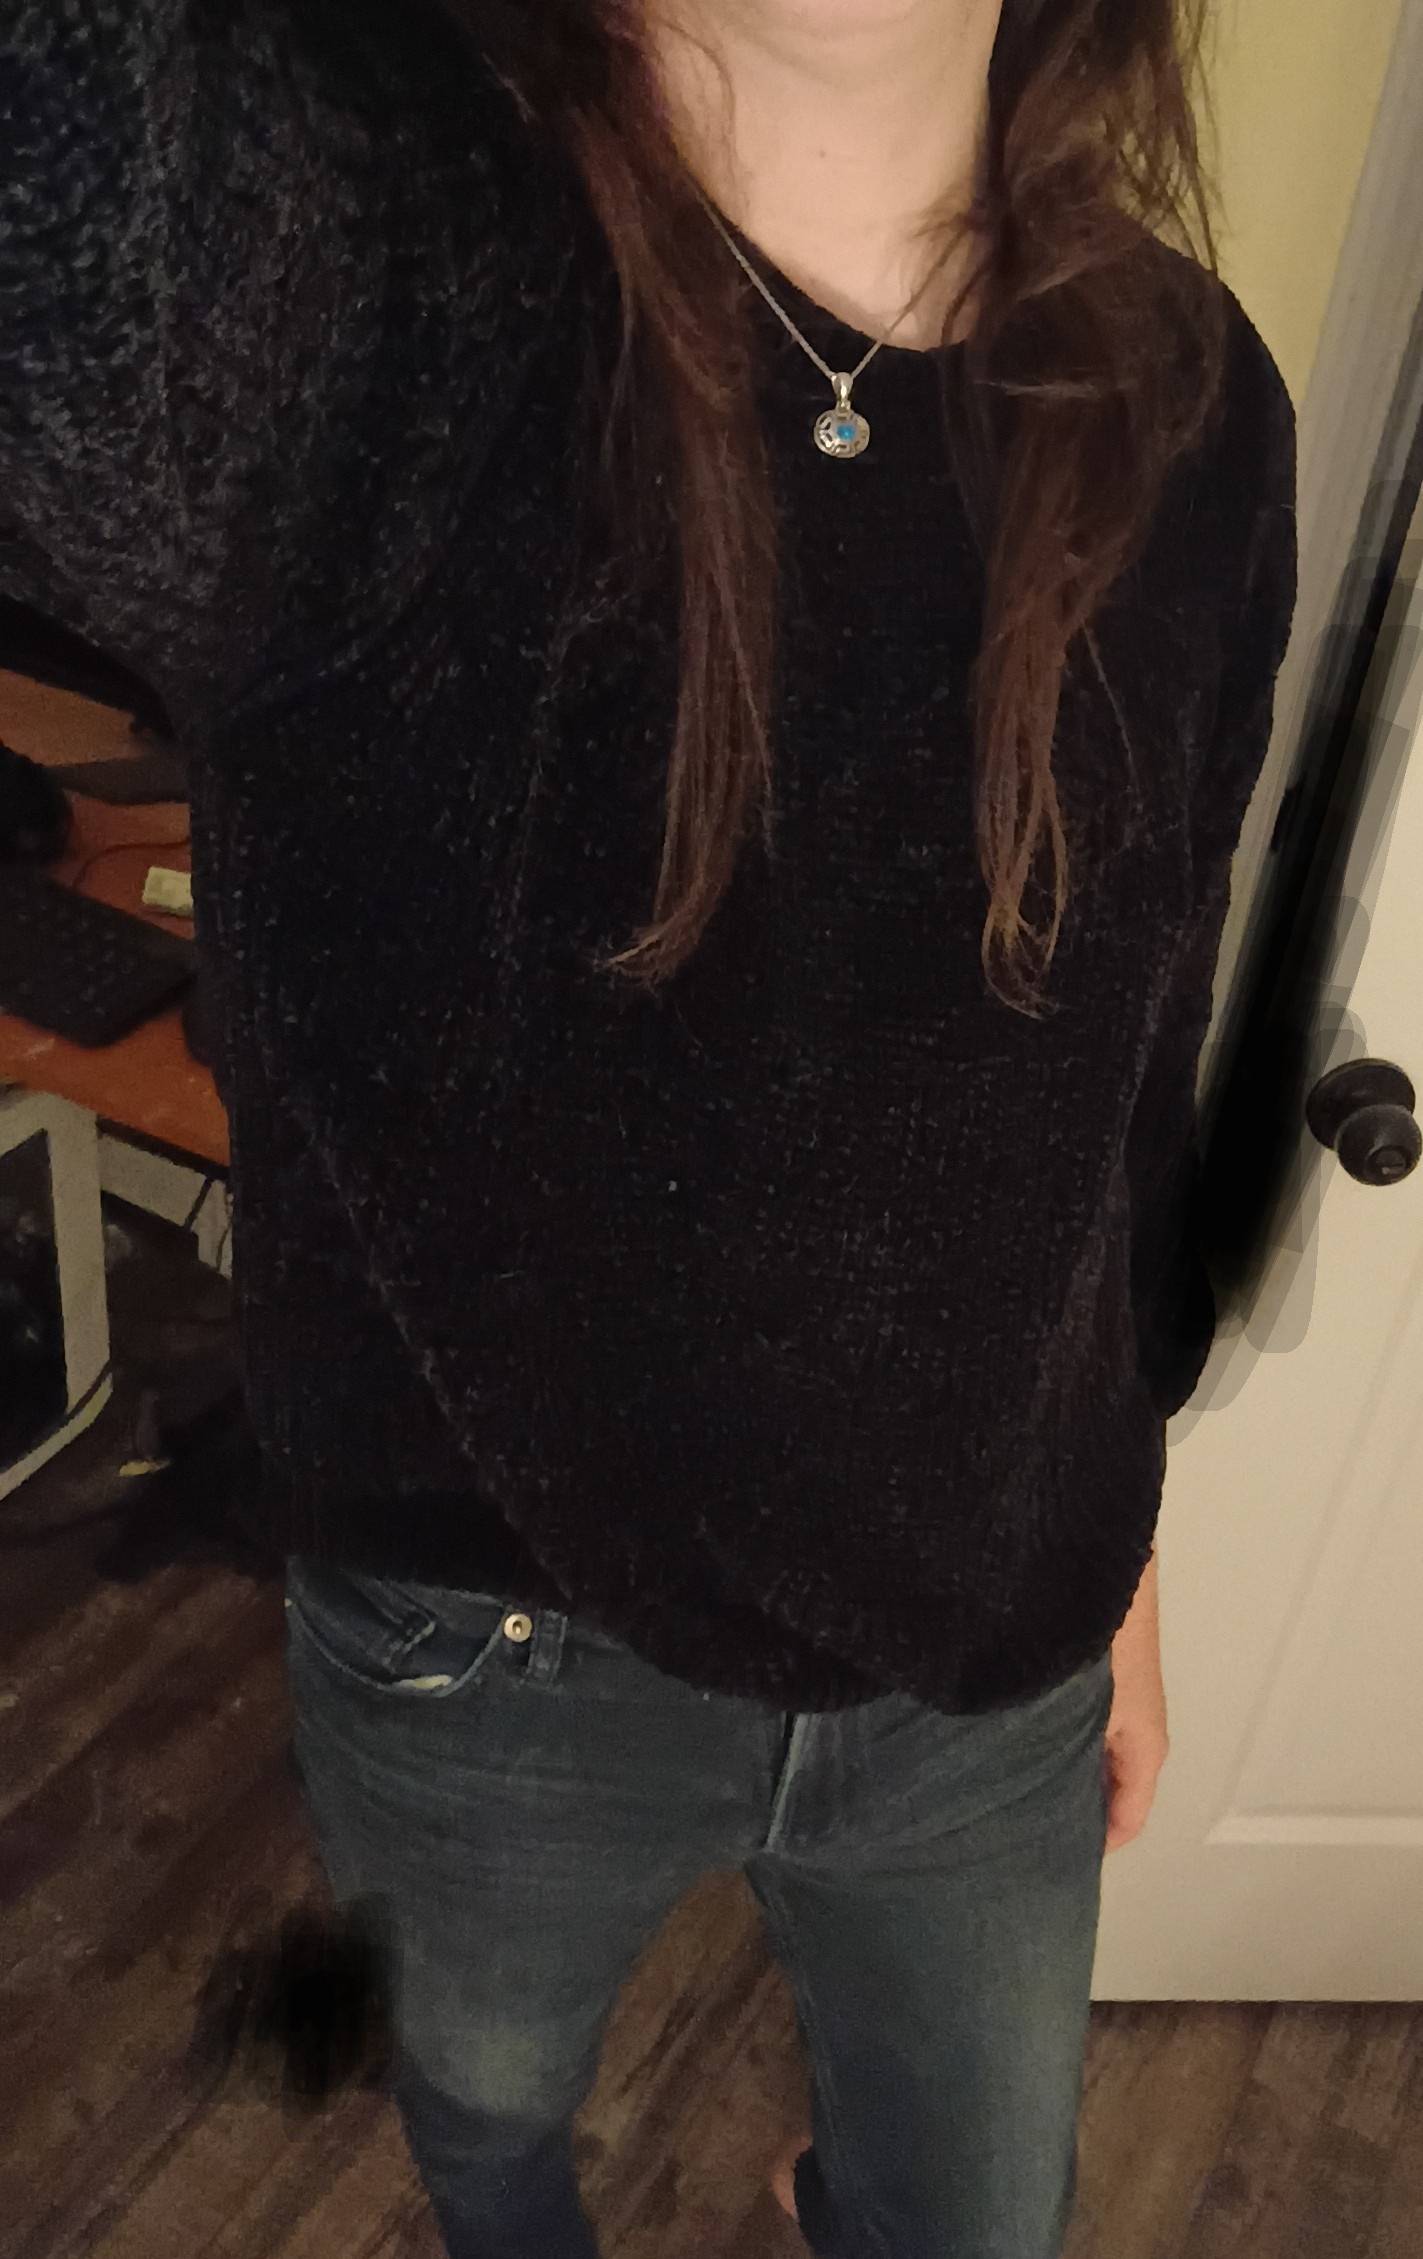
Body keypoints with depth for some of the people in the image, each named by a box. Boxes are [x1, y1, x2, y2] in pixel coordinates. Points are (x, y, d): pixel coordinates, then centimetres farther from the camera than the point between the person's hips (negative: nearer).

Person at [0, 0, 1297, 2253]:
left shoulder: (1189, 415, -11)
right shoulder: (315, 236, -23)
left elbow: (1142, 1056, 0)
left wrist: (1121, 1554, 9)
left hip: (993, 1654, 3)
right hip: (488, 1653, -1)